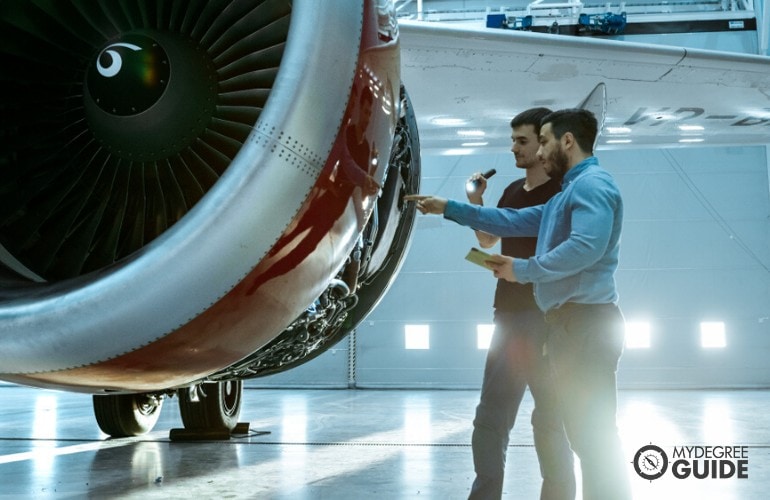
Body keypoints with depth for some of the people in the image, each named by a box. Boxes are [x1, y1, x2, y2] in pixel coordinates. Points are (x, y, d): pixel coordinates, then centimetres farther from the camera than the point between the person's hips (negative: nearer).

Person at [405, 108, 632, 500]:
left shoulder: (592, 184, -10)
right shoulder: (569, 193, 24)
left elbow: (587, 247, -25)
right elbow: (513, 220, 28)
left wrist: (522, 270, -14)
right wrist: (448, 208, 25)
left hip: (587, 322, -11)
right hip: (572, 323, 11)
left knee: (594, 433, -10)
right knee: (586, 431, 12)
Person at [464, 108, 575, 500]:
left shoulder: (564, 191, -8)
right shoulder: (514, 190, 14)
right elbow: (487, 240, 23)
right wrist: (475, 203, 8)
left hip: (545, 317, -7)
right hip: (508, 315, 7)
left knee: (550, 420, 0)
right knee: (490, 416, 9)